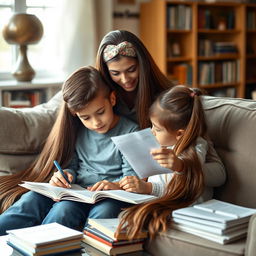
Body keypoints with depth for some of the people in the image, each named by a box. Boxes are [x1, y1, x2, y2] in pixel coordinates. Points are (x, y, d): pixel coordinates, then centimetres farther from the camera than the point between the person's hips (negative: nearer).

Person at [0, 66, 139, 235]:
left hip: (110, 196, -4)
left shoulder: (130, 132, -2)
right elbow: (71, 165, 16)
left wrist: (116, 185, -25)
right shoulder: (78, 132, 12)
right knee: (31, 200, -22)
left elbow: (132, 176, -4)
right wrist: (66, 175, -8)